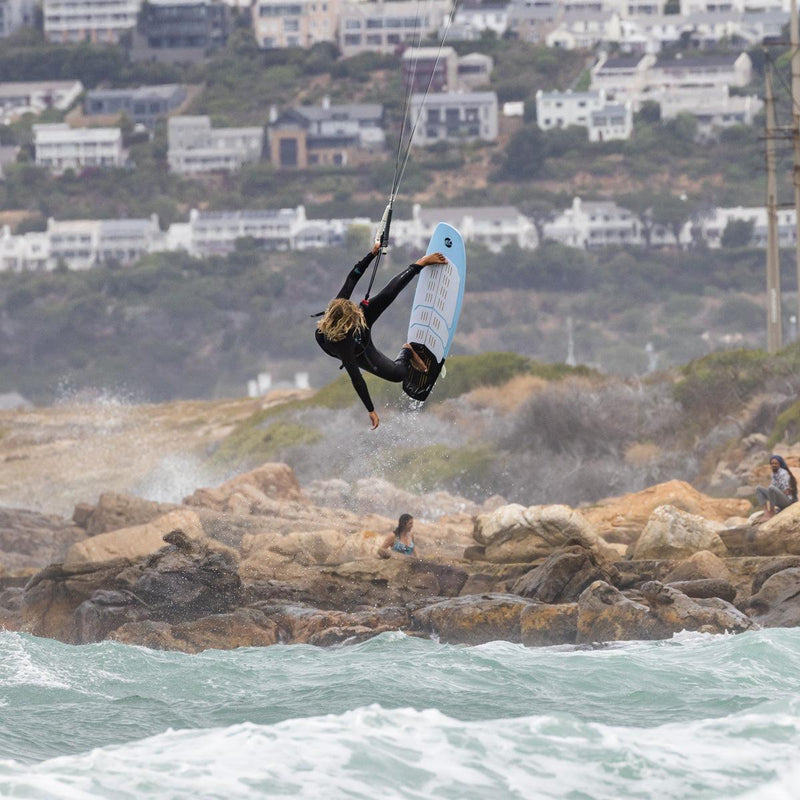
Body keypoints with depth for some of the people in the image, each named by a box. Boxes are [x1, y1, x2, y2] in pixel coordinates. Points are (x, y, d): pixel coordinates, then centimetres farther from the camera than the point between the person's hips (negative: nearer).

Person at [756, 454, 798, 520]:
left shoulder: (783, 473, -15)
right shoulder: (774, 474, 10)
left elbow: (786, 491, -19)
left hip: (787, 499, -9)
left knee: (771, 488, -34)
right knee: (759, 489, 2)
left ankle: (772, 513, -22)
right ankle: (766, 511, -14)